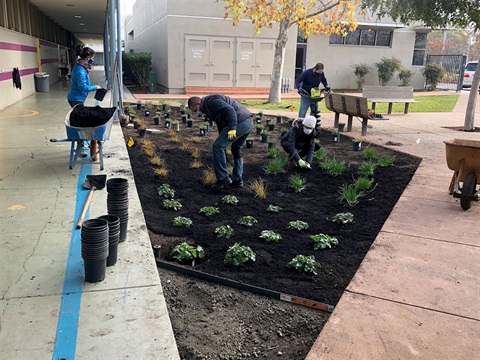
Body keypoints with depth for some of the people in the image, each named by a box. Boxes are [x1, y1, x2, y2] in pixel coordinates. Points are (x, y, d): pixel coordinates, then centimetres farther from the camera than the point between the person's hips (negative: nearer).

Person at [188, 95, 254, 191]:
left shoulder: (211, 101, -5)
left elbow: (230, 110, -19)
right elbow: (221, 125, 34)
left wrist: (232, 128, -26)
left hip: (240, 121, -11)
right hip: (249, 122, 11)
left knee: (217, 146, -6)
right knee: (236, 149, 25)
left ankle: (223, 179, -3)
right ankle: (237, 179, 27)